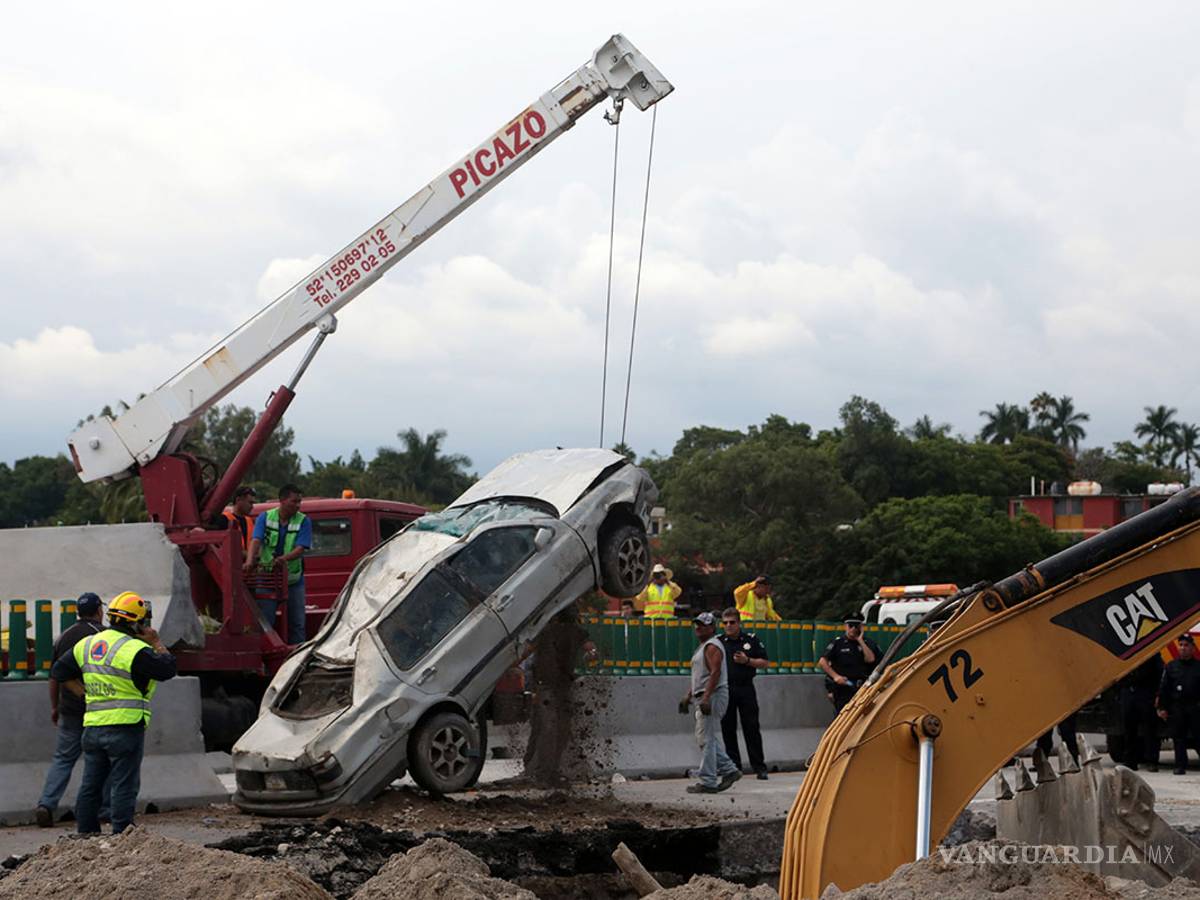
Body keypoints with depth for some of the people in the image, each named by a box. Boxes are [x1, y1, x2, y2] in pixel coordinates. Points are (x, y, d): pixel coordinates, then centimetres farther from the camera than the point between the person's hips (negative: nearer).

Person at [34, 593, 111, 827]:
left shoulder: (64, 637, 10)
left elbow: (55, 676, 13)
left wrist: (54, 707, 22)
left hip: (70, 709, 4)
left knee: (62, 758, 7)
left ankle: (46, 804, -7)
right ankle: (105, 809, 7)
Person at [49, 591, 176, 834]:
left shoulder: (87, 644, 11)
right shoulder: (134, 650, -13)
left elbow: (59, 672, 17)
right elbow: (168, 669, -10)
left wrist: (85, 693, 16)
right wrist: (156, 644, 3)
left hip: (92, 727, 7)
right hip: (125, 725, -7)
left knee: (91, 784, 13)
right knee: (124, 785, -3)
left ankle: (86, 833, 17)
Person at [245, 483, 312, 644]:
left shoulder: (303, 521, -2)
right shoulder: (265, 517, 0)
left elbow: (301, 548, -14)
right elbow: (256, 540, -15)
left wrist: (285, 558, -35)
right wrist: (250, 560, -34)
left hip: (294, 580, 0)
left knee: (296, 623, 7)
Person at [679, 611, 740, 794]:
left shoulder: (712, 646, -11)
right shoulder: (703, 646, 22)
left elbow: (715, 673, -22)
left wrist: (706, 698, -28)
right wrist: (688, 696, 26)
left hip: (713, 697, -11)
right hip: (705, 698, 11)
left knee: (706, 739, -10)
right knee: (710, 739, 12)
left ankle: (707, 782, -10)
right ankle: (729, 770, 16)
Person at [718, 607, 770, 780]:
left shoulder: (751, 639, 4)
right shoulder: (718, 642, 6)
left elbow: (765, 662, 6)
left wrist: (747, 661, -9)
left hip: (745, 688, -1)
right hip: (725, 689, 1)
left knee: (752, 728, -2)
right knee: (728, 730, 2)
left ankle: (759, 767, 2)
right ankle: (733, 767, 10)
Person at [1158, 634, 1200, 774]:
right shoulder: (1171, 666, 10)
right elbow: (1163, 689, 8)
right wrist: (1162, 707, 1)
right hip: (1176, 708, 1)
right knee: (1178, 738, 2)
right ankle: (1180, 766, 6)